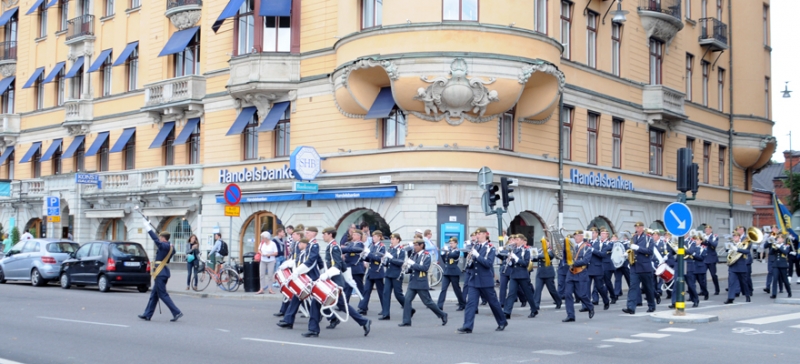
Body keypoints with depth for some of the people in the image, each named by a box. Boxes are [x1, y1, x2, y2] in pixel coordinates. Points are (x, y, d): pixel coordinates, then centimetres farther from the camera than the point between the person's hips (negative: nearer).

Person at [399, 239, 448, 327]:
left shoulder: (426, 256, -9)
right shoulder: (413, 255, 10)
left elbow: (425, 268, -21)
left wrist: (413, 264, -23)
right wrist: (409, 266, -6)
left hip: (421, 283, -6)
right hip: (412, 282, 6)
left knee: (428, 302, 1)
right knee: (407, 300, -6)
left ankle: (443, 315, 19)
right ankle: (406, 321, -2)